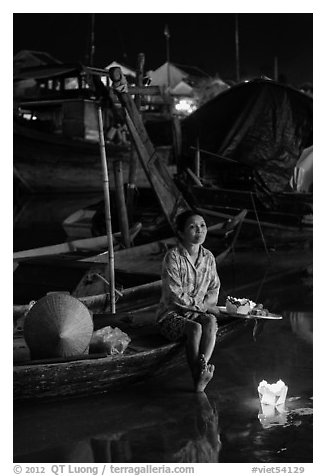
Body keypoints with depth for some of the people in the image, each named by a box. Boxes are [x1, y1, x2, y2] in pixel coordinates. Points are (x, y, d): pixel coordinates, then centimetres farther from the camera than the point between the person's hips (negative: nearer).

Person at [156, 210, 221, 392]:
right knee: (195, 328, -33)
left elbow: (214, 290, 8)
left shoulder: (208, 257, 6)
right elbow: (174, 295, -18)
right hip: (172, 315, -4)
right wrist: (205, 306, -13)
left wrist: (202, 306, -13)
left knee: (211, 321, -29)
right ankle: (198, 377, -34)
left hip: (198, 313, 4)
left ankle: (202, 368, -42)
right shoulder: (173, 257, -12)